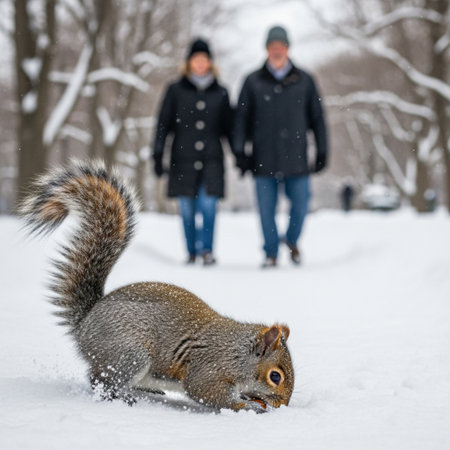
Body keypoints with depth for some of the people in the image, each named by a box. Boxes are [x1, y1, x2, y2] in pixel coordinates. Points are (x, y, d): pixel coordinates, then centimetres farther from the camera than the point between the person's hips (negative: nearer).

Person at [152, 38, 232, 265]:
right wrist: (158, 155, -2)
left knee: (209, 205, -12)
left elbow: (228, 127, 15)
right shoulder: (176, 90, 5)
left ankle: (206, 249, 1)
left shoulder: (220, 93, 9)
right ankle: (192, 252, 16)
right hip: (183, 160, 0)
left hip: (212, 160, 0)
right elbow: (163, 124, 5)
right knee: (187, 209, 3)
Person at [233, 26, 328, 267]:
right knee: (266, 208, 1)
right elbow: (241, 118, 6)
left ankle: (291, 239, 27)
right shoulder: (253, 82, 6)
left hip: (296, 157, 0)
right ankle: (271, 252, 16)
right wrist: (240, 152, -1)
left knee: (300, 204, -1)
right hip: (264, 159, 0)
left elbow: (317, 118, 10)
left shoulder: (304, 81, 8)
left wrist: (321, 152, 6)